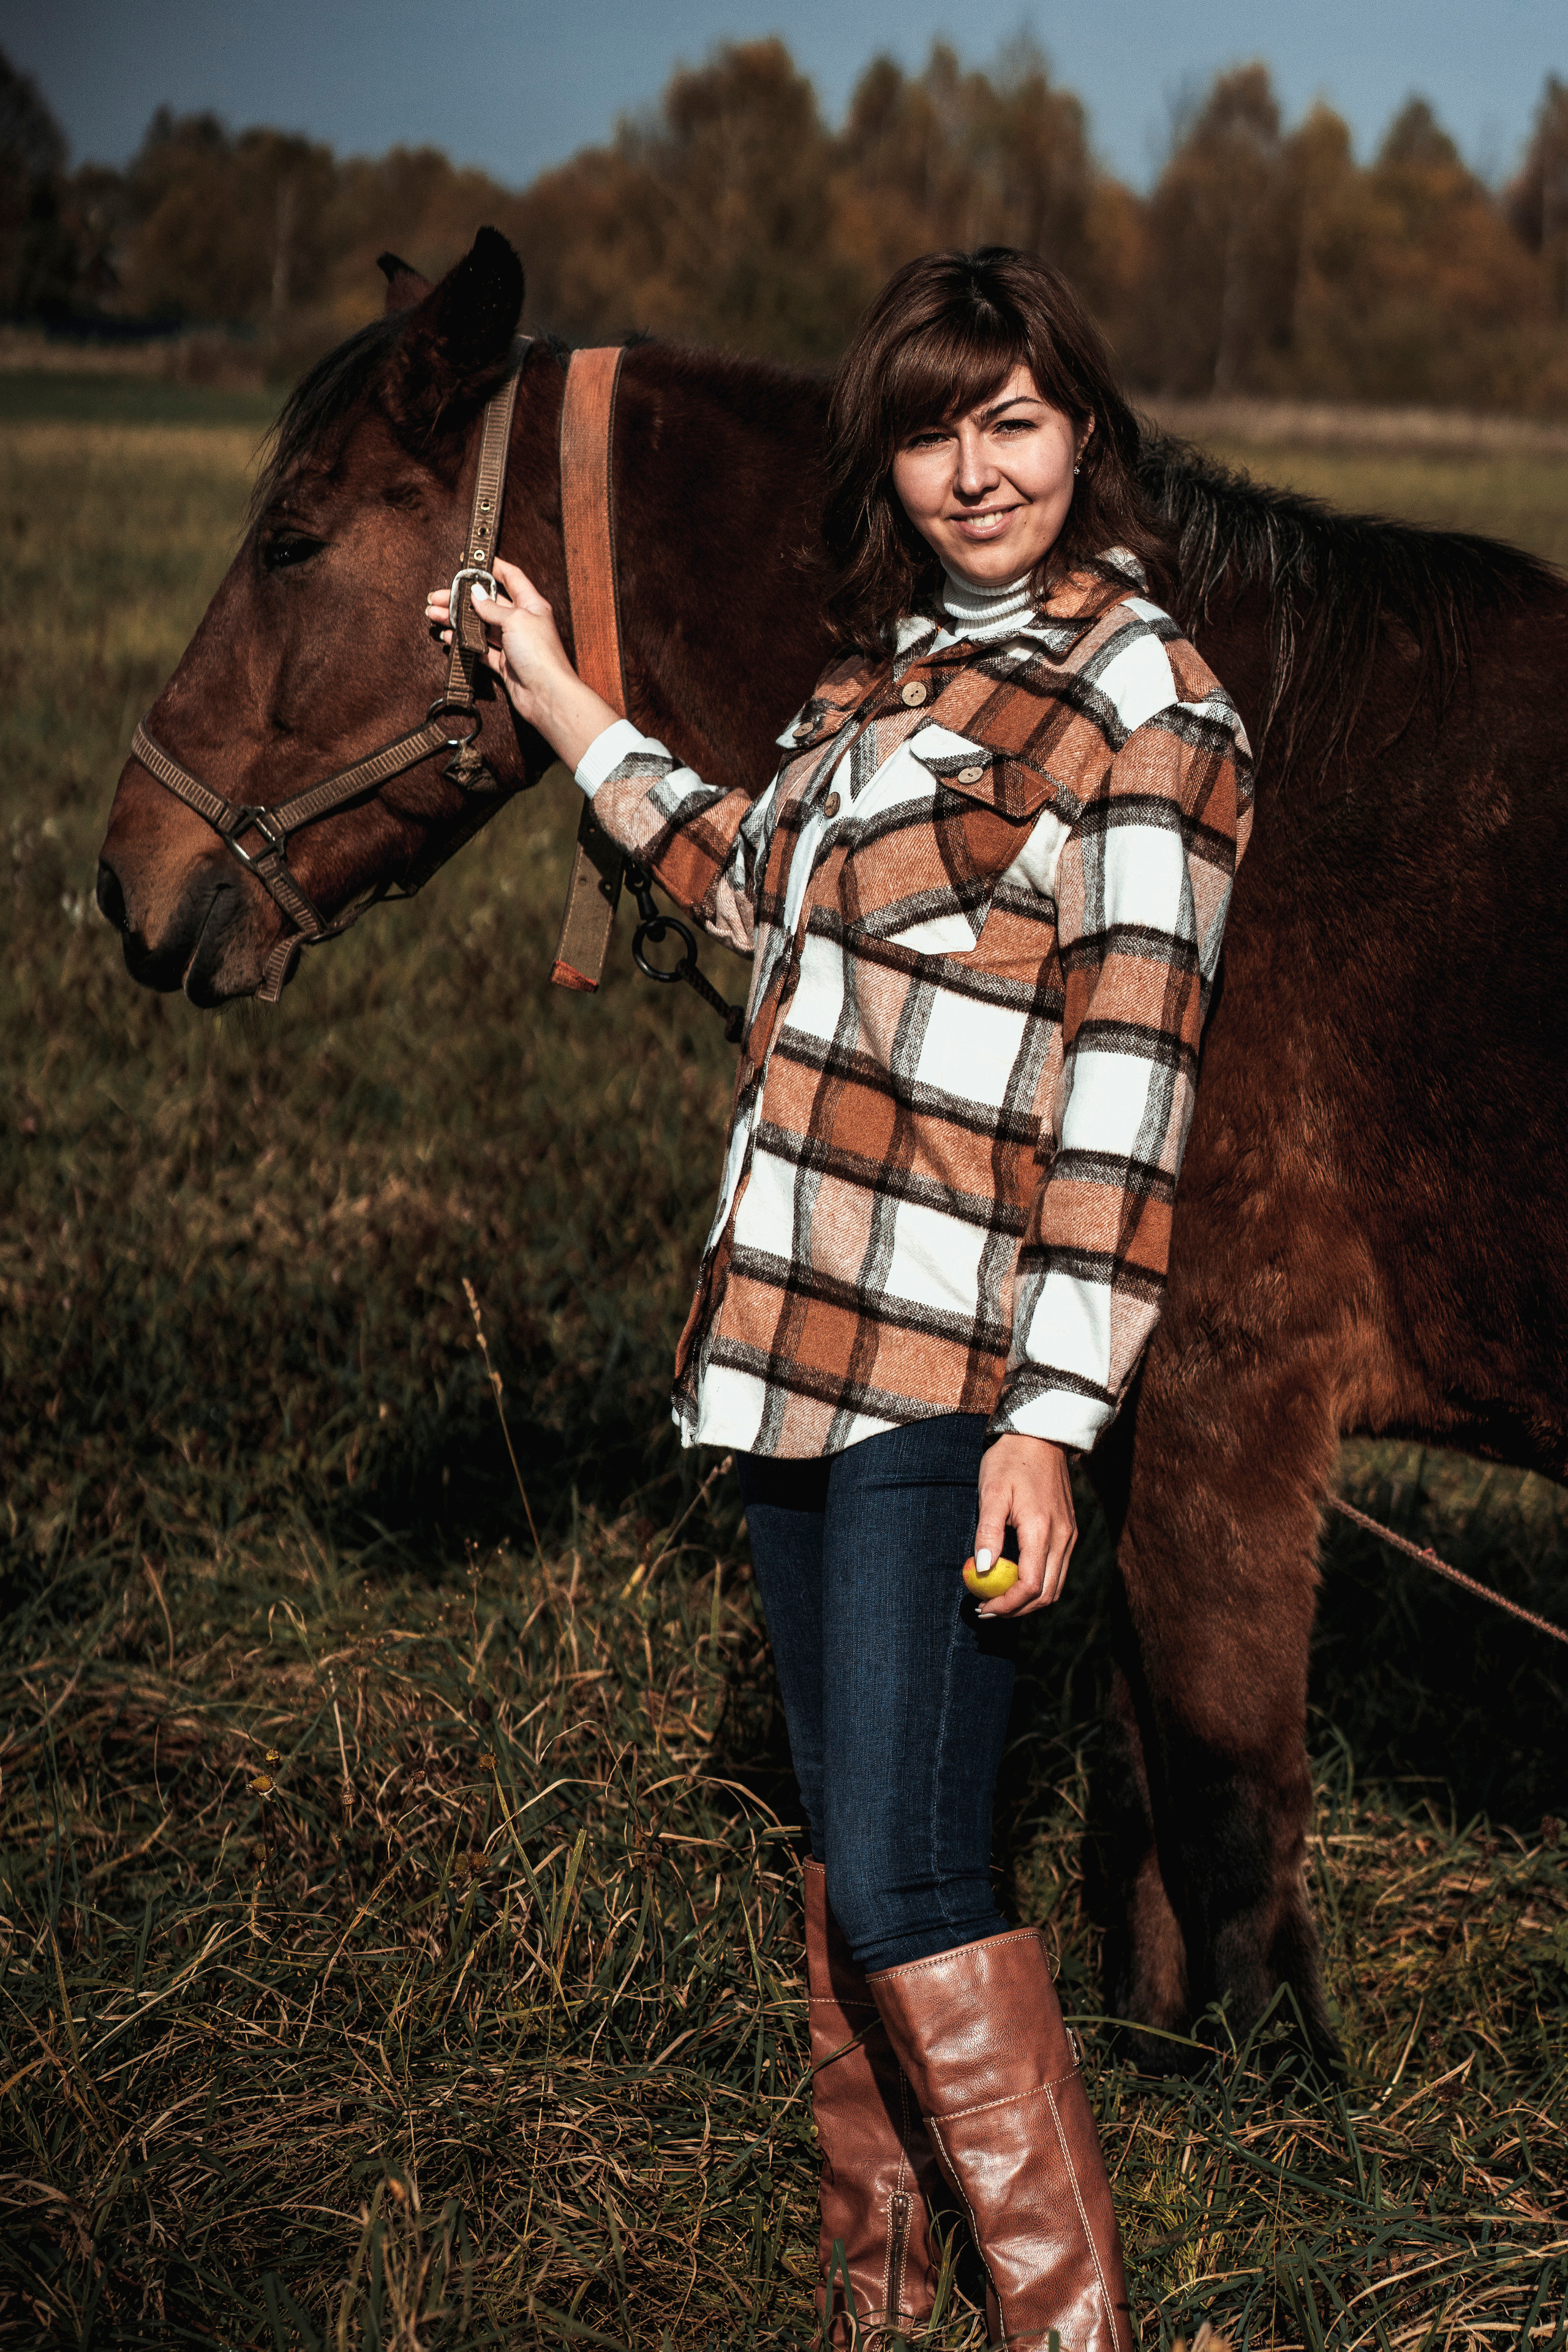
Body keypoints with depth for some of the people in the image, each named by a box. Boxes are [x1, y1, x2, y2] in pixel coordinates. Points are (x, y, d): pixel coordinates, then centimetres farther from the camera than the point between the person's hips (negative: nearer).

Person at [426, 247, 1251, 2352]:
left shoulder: (1144, 702, -10)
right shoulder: (893, 666, 14)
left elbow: (1127, 1086, -15)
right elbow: (768, 891, 32)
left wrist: (1051, 1415, -20)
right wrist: (562, 705, 34)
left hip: (953, 1371, -8)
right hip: (792, 1340, 8)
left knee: (903, 1881, -11)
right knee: (845, 1843, 16)